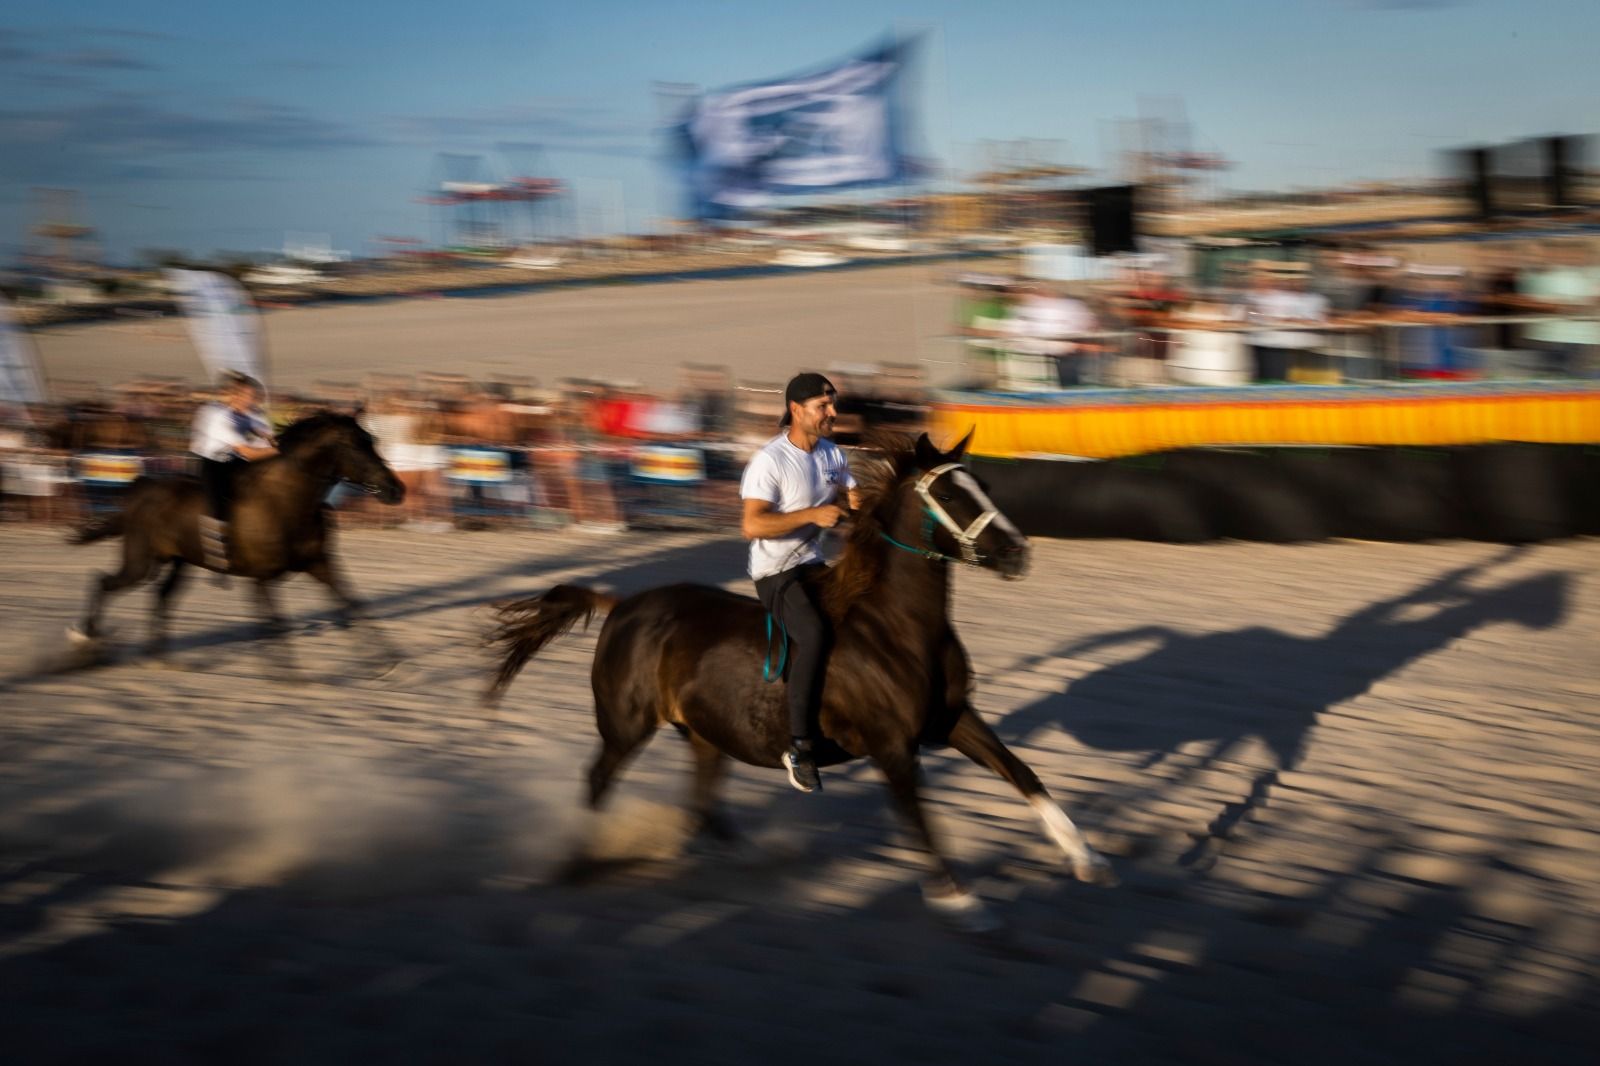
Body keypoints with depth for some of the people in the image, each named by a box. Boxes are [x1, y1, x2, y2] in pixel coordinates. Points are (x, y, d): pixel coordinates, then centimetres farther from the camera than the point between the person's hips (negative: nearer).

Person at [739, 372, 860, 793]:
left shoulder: (832, 454, 6)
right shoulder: (770, 461, -17)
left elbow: (848, 498, 18)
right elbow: (752, 526, -26)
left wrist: (854, 502, -6)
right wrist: (813, 514, -30)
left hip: (816, 564, 8)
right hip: (776, 572, -8)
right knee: (815, 633, -31)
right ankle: (799, 747, -26)